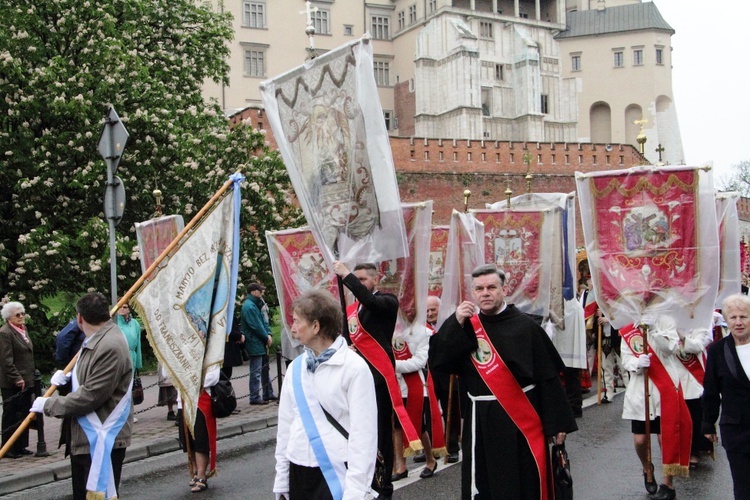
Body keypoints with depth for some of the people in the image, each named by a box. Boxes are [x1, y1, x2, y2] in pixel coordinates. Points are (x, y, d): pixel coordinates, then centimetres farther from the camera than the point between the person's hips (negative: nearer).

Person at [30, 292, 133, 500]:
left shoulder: (111, 347, -24)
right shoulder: (95, 340, 8)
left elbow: (91, 396, -24)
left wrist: (49, 404, -12)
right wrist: (67, 377, 6)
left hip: (102, 441, -10)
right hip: (84, 438, 10)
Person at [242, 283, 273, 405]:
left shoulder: (255, 305, 16)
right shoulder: (249, 306, -16)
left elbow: (263, 321, 14)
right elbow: (256, 326, -19)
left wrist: (269, 334, 0)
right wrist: (266, 337, -10)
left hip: (259, 343, 10)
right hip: (255, 344, -10)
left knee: (260, 370, 13)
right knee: (256, 371, -5)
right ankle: (255, 397, 1)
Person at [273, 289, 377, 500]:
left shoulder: (354, 367, -12)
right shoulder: (295, 367, 3)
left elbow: (363, 432, -14)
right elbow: (285, 423, 7)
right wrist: (281, 478, 8)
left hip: (335, 472, -5)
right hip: (297, 472, 5)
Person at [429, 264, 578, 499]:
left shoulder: (525, 326, -5)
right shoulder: (464, 326, 5)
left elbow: (549, 377, -4)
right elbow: (436, 360, -7)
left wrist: (557, 423, -4)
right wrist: (455, 323, -17)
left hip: (523, 418, -2)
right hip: (482, 421, 3)